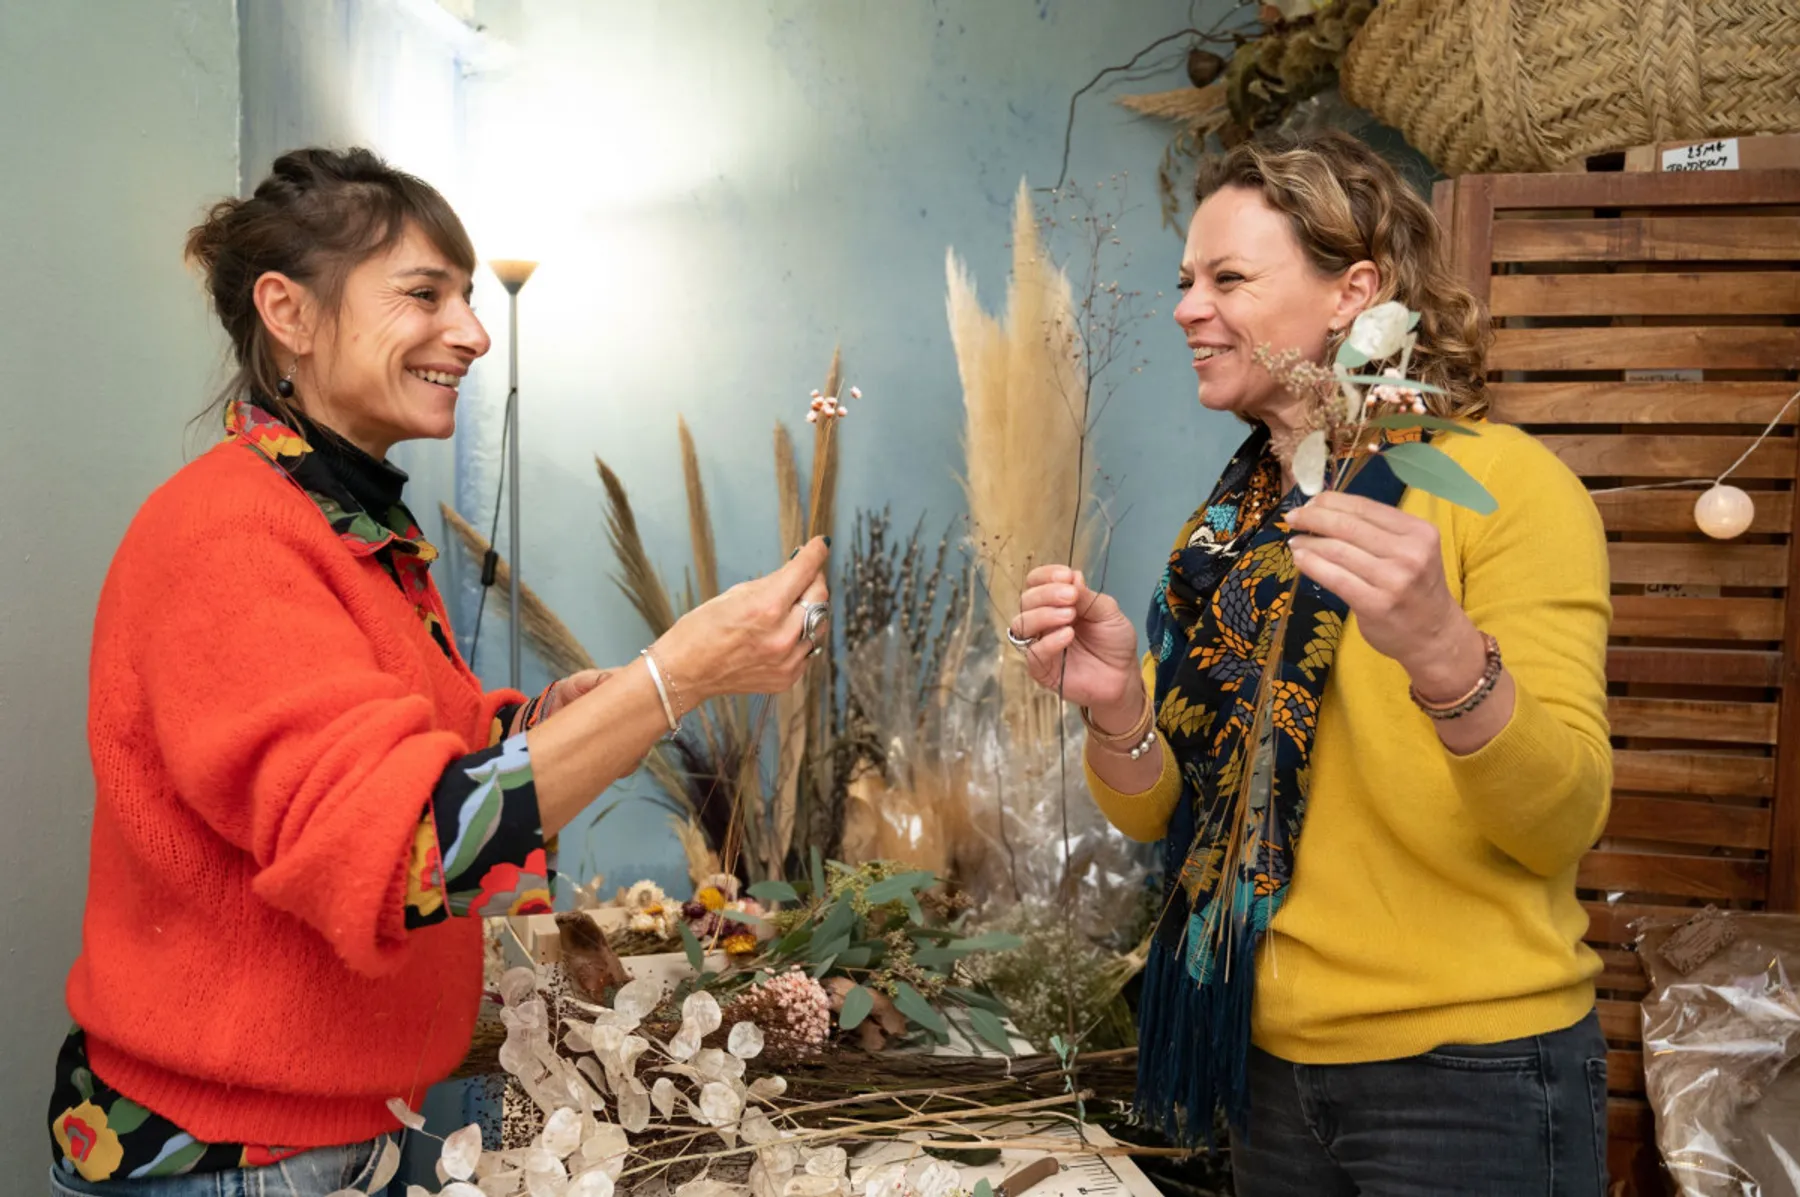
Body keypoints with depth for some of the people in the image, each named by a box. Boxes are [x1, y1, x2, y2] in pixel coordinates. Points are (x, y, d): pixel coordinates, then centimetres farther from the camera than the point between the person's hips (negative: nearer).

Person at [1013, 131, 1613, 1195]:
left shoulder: (1503, 485, -12)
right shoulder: (1227, 525, 5)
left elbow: (1564, 824, -19)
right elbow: (1165, 816, 2)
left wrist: (1444, 656, -37)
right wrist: (1118, 712, -19)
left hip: (1467, 1074, -5)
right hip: (1270, 1064, 6)